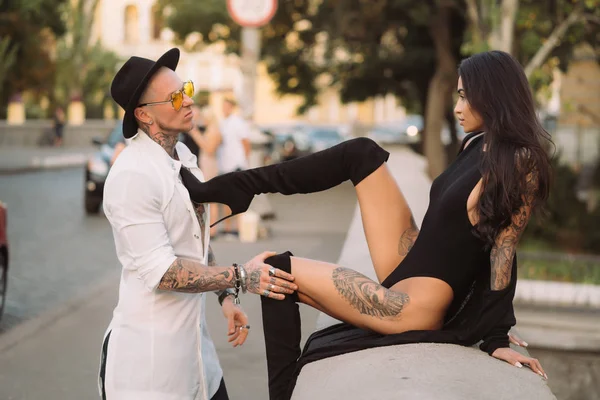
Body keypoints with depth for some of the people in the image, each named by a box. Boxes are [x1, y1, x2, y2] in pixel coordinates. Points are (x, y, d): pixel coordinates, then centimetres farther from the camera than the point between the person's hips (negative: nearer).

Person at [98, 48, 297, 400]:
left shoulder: (183, 156, 7)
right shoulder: (133, 175, -20)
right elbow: (160, 270, -22)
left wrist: (226, 295, 11)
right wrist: (240, 278, -20)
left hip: (193, 337, 8)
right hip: (150, 353, -8)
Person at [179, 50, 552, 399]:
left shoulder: (520, 162, -17)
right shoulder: (476, 144, 7)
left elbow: (503, 252, -18)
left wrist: (497, 340, -15)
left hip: (416, 306, -9)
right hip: (407, 262, 9)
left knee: (278, 271, -3)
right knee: (362, 152, 2)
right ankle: (216, 189, 3)